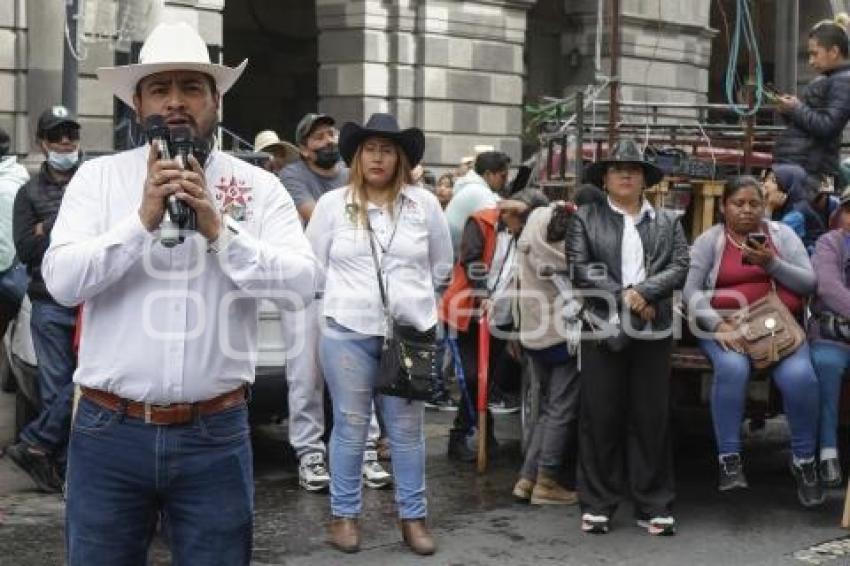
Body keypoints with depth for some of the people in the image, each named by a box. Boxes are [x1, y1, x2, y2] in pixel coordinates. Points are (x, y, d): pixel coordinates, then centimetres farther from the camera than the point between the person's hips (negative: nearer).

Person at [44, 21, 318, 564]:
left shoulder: (259, 186, 2)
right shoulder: (97, 177, 2)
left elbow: (302, 283, -9)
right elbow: (61, 280, -9)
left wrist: (219, 229, -18)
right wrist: (142, 220, -19)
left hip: (215, 434, 0)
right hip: (109, 431, 0)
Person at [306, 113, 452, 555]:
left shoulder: (424, 204, 3)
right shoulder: (333, 204, 0)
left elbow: (441, 264, 14)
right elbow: (313, 264, 7)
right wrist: (349, 298, 8)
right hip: (348, 333, -1)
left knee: (407, 430, 8)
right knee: (350, 428, 5)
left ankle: (413, 516, 17)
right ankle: (344, 514, 16)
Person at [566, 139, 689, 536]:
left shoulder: (667, 221, 12)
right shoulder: (585, 218, 6)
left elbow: (680, 268, 0)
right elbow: (579, 269, -5)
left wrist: (644, 292, -15)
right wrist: (624, 296, -12)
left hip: (653, 332, 2)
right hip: (602, 330, -1)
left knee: (652, 419, 4)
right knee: (600, 418, 2)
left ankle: (654, 506, 10)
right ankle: (597, 504, 9)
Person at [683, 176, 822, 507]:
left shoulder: (782, 235, 11)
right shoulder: (709, 240, 6)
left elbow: (809, 284, 3)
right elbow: (691, 290, -3)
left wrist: (771, 263, -12)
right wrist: (718, 324, -19)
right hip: (725, 326, -1)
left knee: (799, 375, -28)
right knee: (732, 368, -34)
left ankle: (804, 460, -8)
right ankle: (729, 459, -23)